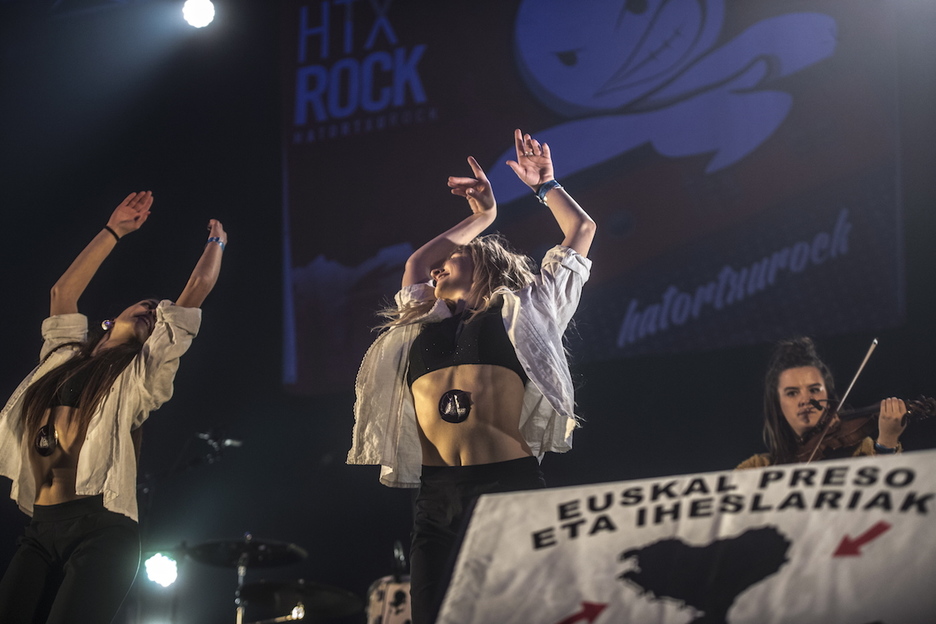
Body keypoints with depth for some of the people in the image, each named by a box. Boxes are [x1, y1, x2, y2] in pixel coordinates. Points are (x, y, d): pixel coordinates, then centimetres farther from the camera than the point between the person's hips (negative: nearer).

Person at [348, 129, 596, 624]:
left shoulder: (521, 311, 17)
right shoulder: (424, 322, 27)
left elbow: (581, 232, 25)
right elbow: (416, 262, 42)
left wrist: (544, 186, 33)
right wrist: (483, 215, 48)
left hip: (510, 482, -4)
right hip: (436, 494, 4)